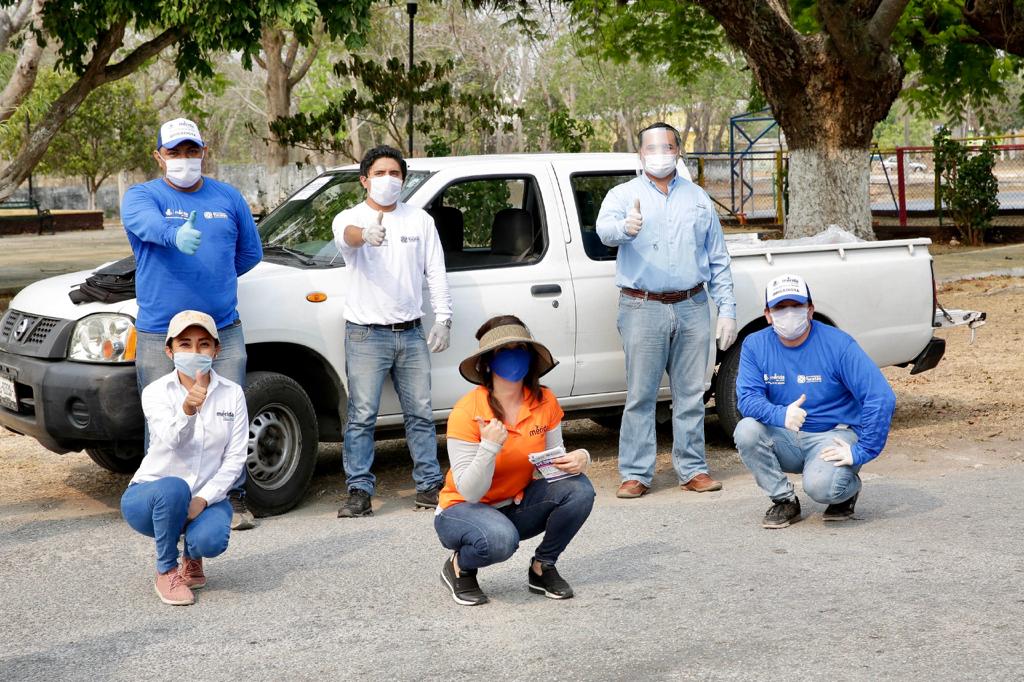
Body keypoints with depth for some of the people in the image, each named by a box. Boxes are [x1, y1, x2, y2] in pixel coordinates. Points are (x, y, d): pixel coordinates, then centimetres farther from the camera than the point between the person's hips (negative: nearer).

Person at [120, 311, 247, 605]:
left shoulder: (232, 394, -2)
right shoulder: (156, 392, -10)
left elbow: (235, 458, -4)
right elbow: (173, 442, -28)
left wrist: (203, 499, -19)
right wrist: (188, 410, -50)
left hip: (207, 496, 1)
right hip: (148, 496, -1)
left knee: (211, 540, -32)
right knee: (173, 488, -37)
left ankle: (192, 557, 8)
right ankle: (166, 570, -12)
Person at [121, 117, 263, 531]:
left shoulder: (229, 198, 10)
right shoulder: (141, 197, 0)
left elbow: (251, 253, 22)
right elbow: (150, 224, -26)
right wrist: (177, 236, -47)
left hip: (224, 331, 2)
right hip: (160, 337, -2)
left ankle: (235, 499, 13)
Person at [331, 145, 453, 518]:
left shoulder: (420, 220, 10)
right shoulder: (350, 219, -1)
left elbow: (436, 273, 13)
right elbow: (347, 235, -27)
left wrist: (443, 319, 4)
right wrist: (365, 234, -51)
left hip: (411, 332, 3)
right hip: (366, 334, -3)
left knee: (421, 414, 8)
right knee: (362, 417, -4)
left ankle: (429, 485, 16)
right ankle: (359, 491, 1)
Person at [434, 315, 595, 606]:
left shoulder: (545, 402, -8)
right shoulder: (467, 412, -22)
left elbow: (553, 462, 2)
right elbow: (470, 492, -22)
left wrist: (579, 459, -22)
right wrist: (489, 447, -39)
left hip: (516, 506, 5)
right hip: (463, 509, -5)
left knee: (578, 488, -21)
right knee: (500, 538, -38)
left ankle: (542, 568, 1)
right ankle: (458, 568, -3)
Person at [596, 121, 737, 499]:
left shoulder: (698, 198, 15)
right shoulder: (623, 194, 5)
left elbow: (718, 260, 16)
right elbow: (604, 228, -18)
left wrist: (727, 310, 7)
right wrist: (625, 228, -42)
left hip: (692, 308, 3)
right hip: (643, 310, -3)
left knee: (691, 395, 6)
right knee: (640, 396, -2)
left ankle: (692, 469, 15)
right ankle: (635, 474, 4)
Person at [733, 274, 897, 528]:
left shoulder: (838, 344, -13)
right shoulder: (755, 345, -3)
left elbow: (881, 398, -18)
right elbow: (747, 398, -13)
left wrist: (861, 452, -23)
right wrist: (781, 415, -35)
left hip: (833, 436, -4)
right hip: (785, 440, 4)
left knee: (820, 486, -33)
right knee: (746, 430, -26)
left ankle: (849, 487, 6)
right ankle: (784, 500, -5)